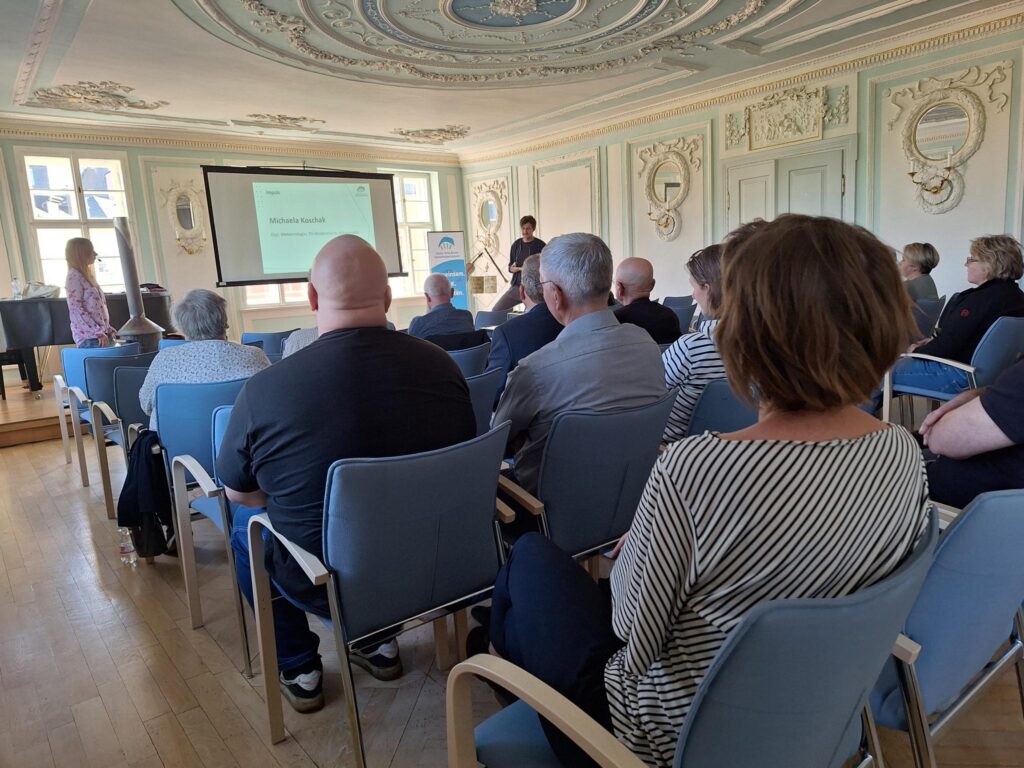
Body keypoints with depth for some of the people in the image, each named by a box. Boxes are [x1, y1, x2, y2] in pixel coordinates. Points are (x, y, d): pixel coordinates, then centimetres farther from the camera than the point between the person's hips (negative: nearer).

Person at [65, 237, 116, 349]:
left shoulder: (86, 276, 19)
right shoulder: (74, 277, -6)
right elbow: (76, 310, -13)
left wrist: (108, 330, 13)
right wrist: (98, 333, -17)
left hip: (102, 335, 8)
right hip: (88, 337, -8)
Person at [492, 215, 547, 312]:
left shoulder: (540, 245, -5)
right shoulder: (516, 244, 8)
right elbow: (510, 268, 11)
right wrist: (520, 268, -11)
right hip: (516, 286, 5)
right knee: (495, 311, 2)